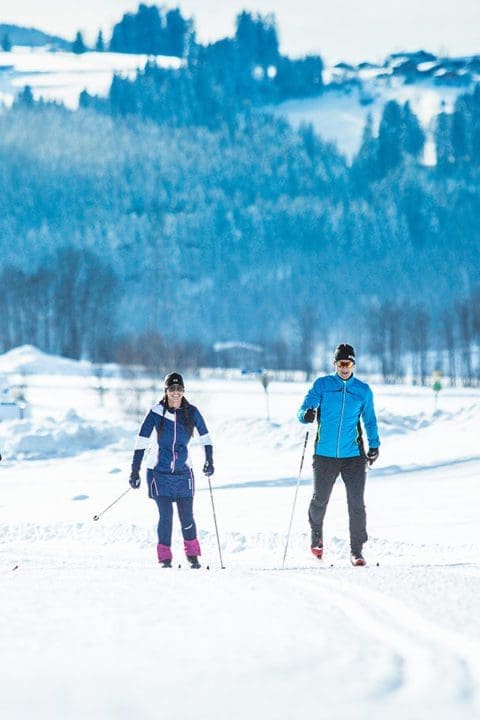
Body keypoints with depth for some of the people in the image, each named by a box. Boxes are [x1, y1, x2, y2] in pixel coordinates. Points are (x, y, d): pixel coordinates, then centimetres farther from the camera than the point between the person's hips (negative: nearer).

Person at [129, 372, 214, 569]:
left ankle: (192, 554, 18)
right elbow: (141, 442, -6)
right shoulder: (156, 413, -7)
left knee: (187, 516, -2)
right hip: (159, 472, -2)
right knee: (165, 514, -9)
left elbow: (204, 437, 11)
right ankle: (164, 558, 3)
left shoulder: (191, 413, -1)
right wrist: (135, 471, -8)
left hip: (182, 472, 2)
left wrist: (209, 460, 0)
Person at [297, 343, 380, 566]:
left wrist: (374, 446, 12)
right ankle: (316, 535, 37)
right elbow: (304, 410, -5)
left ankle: (356, 550, 0)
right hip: (325, 454, -1)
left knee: (356, 503, -6)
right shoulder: (322, 385, 1)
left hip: (354, 456, 1)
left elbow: (370, 420, 18)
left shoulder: (363, 390, 7)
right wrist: (306, 415, -28)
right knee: (320, 499, 8)